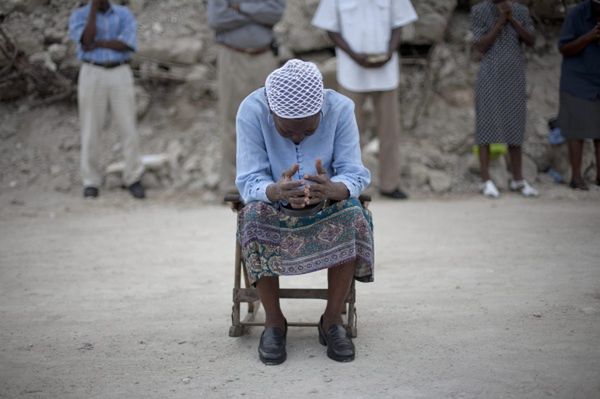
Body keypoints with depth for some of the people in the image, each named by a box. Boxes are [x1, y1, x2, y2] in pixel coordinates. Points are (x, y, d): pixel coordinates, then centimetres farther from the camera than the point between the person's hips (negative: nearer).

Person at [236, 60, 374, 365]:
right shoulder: (251, 110, -22)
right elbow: (248, 181, -24)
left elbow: (355, 176, -21)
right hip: (273, 202, 0)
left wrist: (331, 189, -46)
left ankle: (333, 320, -15)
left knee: (352, 217, -32)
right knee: (253, 217, -33)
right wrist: (277, 191, -48)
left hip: (328, 203, 1)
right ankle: (274, 322, -17)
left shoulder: (340, 109, -20)